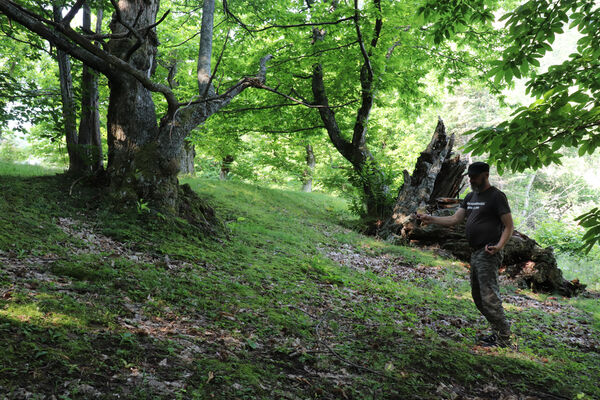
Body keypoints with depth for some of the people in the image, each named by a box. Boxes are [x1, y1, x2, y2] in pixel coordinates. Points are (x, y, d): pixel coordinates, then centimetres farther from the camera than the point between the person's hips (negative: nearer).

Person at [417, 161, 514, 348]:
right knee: (478, 296, 12)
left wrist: (499, 245, -25)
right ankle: (498, 331, 22)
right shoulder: (470, 197, 17)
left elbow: (509, 226, -9)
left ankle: (504, 337, -1)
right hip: (475, 253, 9)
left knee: (489, 296, -10)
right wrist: (430, 219, 4)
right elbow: (455, 219, 14)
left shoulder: (496, 196, -8)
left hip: (488, 254, -9)